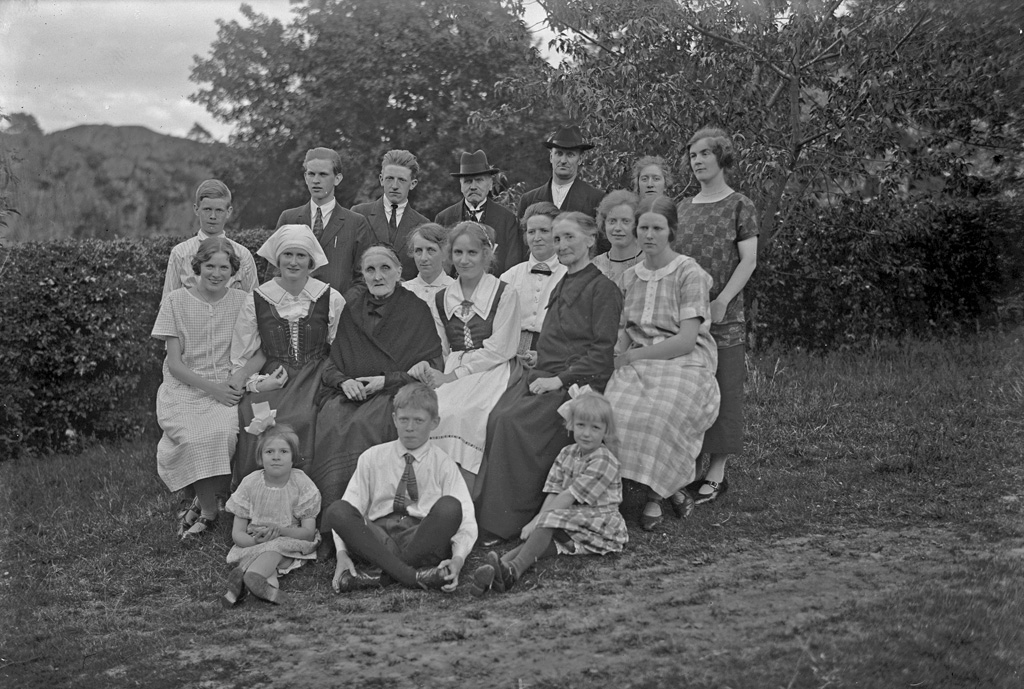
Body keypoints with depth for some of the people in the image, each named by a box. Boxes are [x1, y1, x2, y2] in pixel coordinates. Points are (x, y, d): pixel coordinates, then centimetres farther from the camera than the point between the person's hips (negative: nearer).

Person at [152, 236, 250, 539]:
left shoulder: (242, 302, 7)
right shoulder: (176, 301, 3)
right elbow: (174, 364, -1)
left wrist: (240, 376, -14)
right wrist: (211, 387, -14)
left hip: (226, 389, 1)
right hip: (185, 388, -1)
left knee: (225, 433, -31)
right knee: (195, 437, -31)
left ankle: (203, 506, -8)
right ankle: (208, 510, -8)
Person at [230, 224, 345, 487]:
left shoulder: (331, 299, 5)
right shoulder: (257, 300, 6)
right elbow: (242, 356, 8)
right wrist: (256, 382, -8)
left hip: (314, 378, -1)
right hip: (271, 380, 1)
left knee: (301, 418, -31)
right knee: (254, 417, -28)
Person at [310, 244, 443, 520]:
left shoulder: (416, 309, 4)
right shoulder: (352, 309, 14)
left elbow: (430, 368, 0)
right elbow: (331, 364, 16)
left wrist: (386, 380, -9)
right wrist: (344, 381, -6)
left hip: (395, 393, -3)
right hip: (349, 392, 3)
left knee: (363, 426, -33)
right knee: (331, 424, -27)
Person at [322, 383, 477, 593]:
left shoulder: (443, 464, 8)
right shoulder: (371, 458, 13)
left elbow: (466, 520, -2)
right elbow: (349, 511, 5)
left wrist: (457, 559, -23)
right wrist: (342, 554, -14)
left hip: (424, 539, -1)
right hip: (376, 539, 2)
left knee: (449, 506, -30)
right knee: (336, 510, -26)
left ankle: (385, 575, -27)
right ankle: (411, 575, -36)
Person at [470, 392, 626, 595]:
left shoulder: (604, 462, -14)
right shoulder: (566, 454, 11)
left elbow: (569, 496, -18)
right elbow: (553, 492, 4)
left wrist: (537, 521, -19)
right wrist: (539, 520, -13)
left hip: (599, 526, -6)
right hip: (569, 523, 6)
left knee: (548, 525, -29)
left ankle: (514, 568, -46)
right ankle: (503, 565, -46)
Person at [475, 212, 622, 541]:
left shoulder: (603, 288, -2)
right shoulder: (561, 287, 25)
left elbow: (603, 351, -9)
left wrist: (560, 379, -16)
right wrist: (540, 374, 9)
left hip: (579, 382, -7)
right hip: (545, 376, 7)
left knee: (515, 422, -28)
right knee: (497, 417, -21)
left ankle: (504, 522, -21)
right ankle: (484, 509, -21)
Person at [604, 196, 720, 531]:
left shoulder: (690, 274, -2)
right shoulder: (628, 278, 16)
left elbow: (687, 340, -10)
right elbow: (623, 333, 13)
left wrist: (635, 355, -10)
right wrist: (621, 358, -10)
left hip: (685, 365, -4)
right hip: (638, 366, 5)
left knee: (654, 419, -33)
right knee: (615, 413, -26)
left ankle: (654, 496, -8)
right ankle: (671, 490, -9)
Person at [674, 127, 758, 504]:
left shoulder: (740, 207, 1)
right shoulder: (683, 208, 15)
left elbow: (748, 261, -6)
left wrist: (722, 301, -17)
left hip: (724, 316, -5)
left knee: (722, 389, -2)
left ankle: (717, 472, 3)